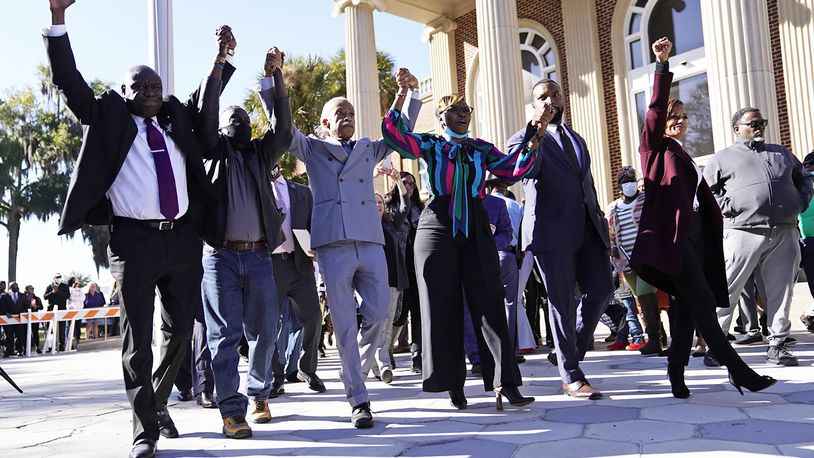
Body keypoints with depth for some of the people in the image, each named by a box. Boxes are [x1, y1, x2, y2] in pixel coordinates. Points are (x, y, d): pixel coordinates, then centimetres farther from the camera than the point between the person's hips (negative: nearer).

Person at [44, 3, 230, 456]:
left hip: (183, 238, 4)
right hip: (134, 239, -4)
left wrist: (220, 59, 19)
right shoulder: (109, 118, 7)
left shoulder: (176, 120, 17)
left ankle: (158, 403, 32)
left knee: (180, 332, 11)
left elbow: (205, 104, 30)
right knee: (137, 339, -1)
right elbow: (68, 80, 2)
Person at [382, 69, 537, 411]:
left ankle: (504, 383, -4)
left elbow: (513, 171, 4)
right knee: (443, 307, 1)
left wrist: (531, 141, -7)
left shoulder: (482, 148, 15)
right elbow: (394, 135, -9)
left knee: (489, 303, -4)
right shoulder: (430, 145, 6)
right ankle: (454, 384, 10)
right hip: (438, 229, -2)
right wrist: (403, 94, -17)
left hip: (476, 231, 2)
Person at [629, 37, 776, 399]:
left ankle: (677, 377, 7)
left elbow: (703, 199, 22)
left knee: (687, 308, 4)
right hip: (670, 235, -8)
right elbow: (656, 108, -10)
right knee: (702, 304, -9)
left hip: (694, 237, 8)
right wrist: (661, 65, -19)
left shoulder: (685, 157, 26)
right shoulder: (657, 148, 5)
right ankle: (738, 371, -7)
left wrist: (715, 229, 14)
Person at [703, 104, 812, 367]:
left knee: (780, 292, 3)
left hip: (785, 234, 4)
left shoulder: (782, 153, 23)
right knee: (727, 291, -4)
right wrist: (726, 205, -7)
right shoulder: (723, 158, 10)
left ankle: (777, 345, 12)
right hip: (743, 234, -4)